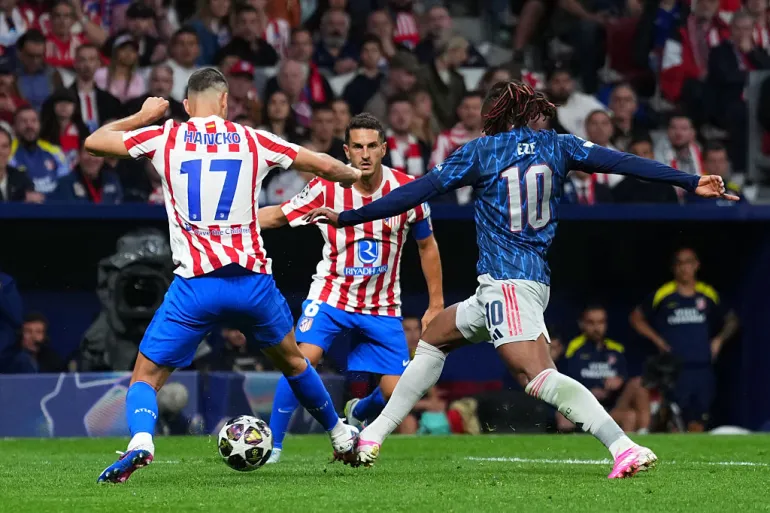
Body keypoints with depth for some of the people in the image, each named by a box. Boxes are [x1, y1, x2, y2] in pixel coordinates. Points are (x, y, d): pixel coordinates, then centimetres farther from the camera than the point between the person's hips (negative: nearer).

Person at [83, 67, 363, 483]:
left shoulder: (165, 137, 4)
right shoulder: (252, 141, 7)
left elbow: (93, 142, 13)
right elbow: (324, 165, 14)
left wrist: (141, 117, 28)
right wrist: (358, 178, 36)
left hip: (195, 284, -2)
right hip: (253, 279, 2)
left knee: (146, 375, 4)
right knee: (291, 359, 28)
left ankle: (140, 439, -26)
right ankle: (339, 434, 43)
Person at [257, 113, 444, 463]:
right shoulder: (326, 188, -12)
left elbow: (427, 246, 5)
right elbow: (279, 215, 2)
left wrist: (436, 305, 6)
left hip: (382, 308, 2)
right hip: (331, 295, -2)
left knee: (397, 393, -3)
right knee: (303, 358, -26)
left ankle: (357, 414, 33)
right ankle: (272, 444, -13)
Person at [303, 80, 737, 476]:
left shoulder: (481, 152, -1)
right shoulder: (557, 147, 11)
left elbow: (417, 193, -1)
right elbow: (621, 162, 2)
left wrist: (347, 218, 5)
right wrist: (692, 182, 0)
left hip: (506, 281, -8)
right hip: (535, 279, 8)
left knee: (540, 377, -19)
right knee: (433, 338, 21)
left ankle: (626, 448, -35)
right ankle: (374, 436, 20)